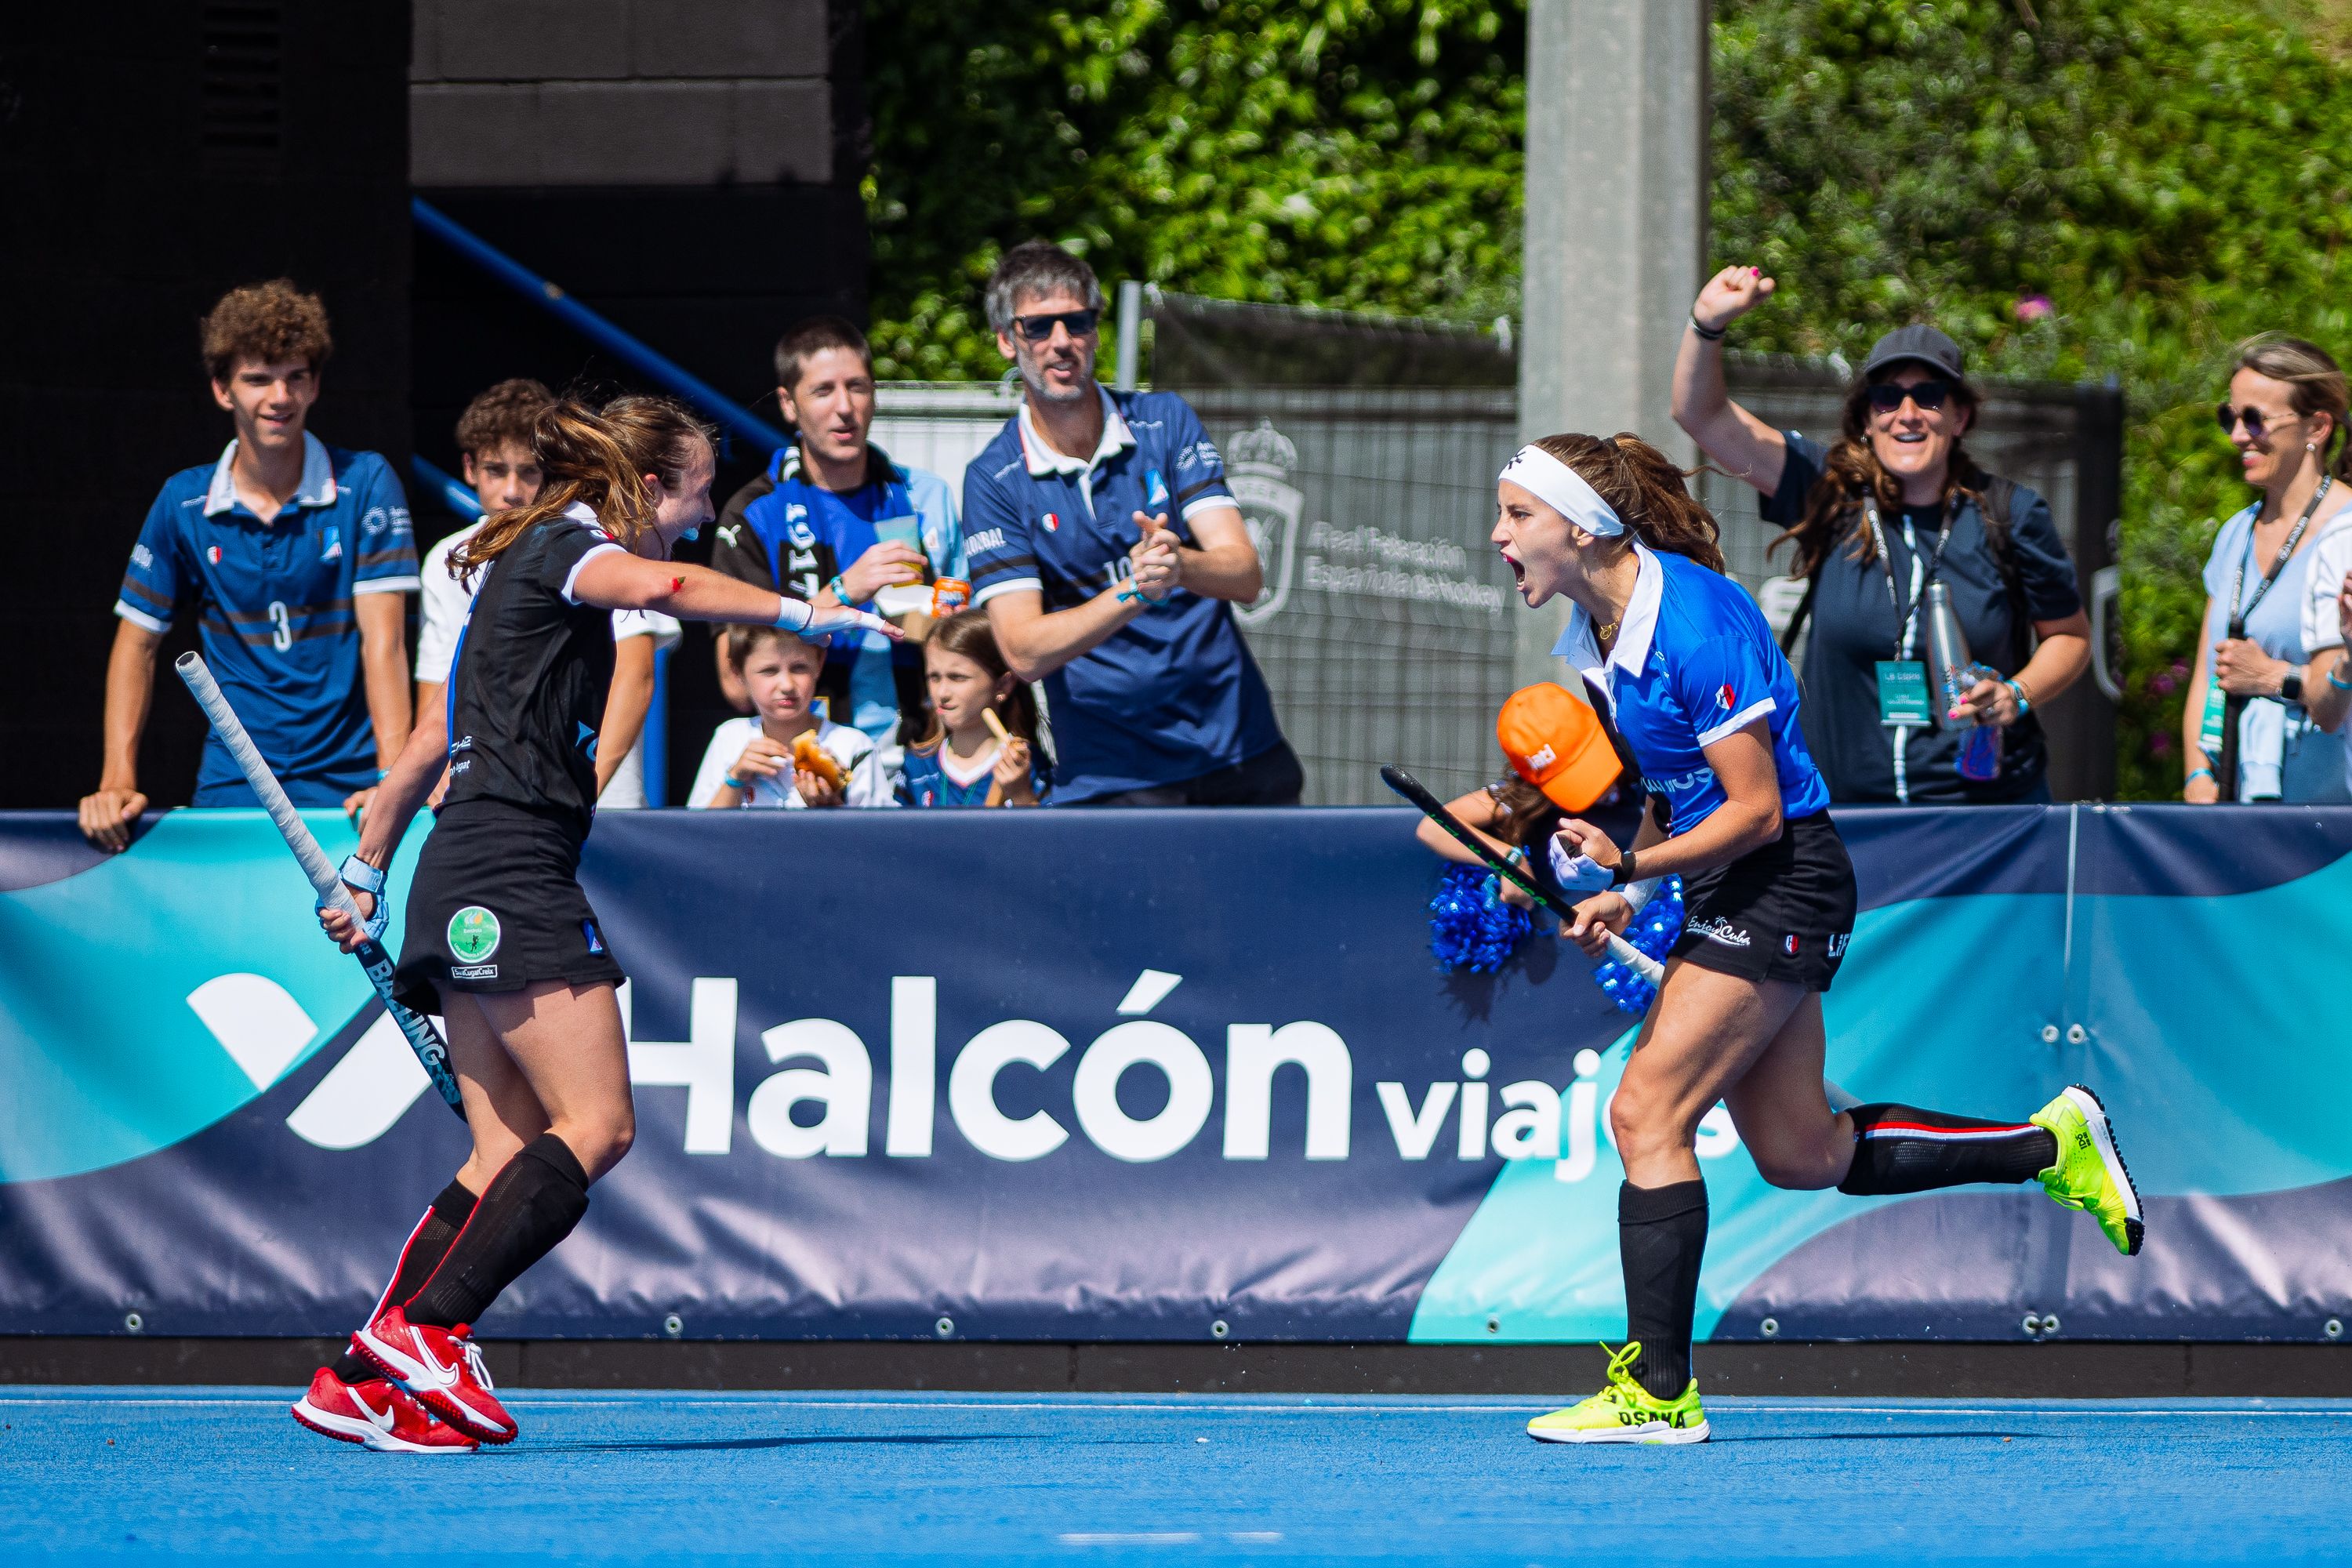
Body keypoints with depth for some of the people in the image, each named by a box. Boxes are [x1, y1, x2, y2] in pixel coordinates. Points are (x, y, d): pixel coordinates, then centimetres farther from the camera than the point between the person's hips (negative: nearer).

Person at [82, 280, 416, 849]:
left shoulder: (364, 484, -1)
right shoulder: (183, 503, 6)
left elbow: (383, 640, -9)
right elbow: (137, 643, 13)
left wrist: (394, 779, -21)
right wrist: (117, 782, 1)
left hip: (347, 786, -2)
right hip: (231, 791, 2)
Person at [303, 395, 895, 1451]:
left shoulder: (526, 563, 24)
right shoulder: (563, 546, -4)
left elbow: (431, 739, 32)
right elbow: (662, 586, -28)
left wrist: (366, 872, 38)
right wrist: (805, 614, -29)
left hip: (466, 884, 10)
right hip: (513, 865, -10)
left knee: (513, 1152, 3)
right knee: (596, 1124, -15)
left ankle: (363, 1382, -4)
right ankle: (425, 1332, -21)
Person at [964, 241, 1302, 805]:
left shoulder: (1166, 421, 2)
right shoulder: (993, 480, -4)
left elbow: (1245, 575, -8)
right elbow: (1024, 652, -13)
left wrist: (1178, 564, -30)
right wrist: (1135, 592, -27)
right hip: (1106, 776, -2)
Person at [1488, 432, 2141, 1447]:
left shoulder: (1693, 621, -22)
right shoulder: (1595, 631, 6)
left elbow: (1756, 808, -21)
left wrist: (1635, 866, -28)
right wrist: (1622, 895, 5)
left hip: (1783, 883, -10)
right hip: (1731, 897, 10)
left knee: (1646, 1113, -15)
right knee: (1803, 1155, 14)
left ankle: (1657, 1393, -12)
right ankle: (2053, 1144, 28)